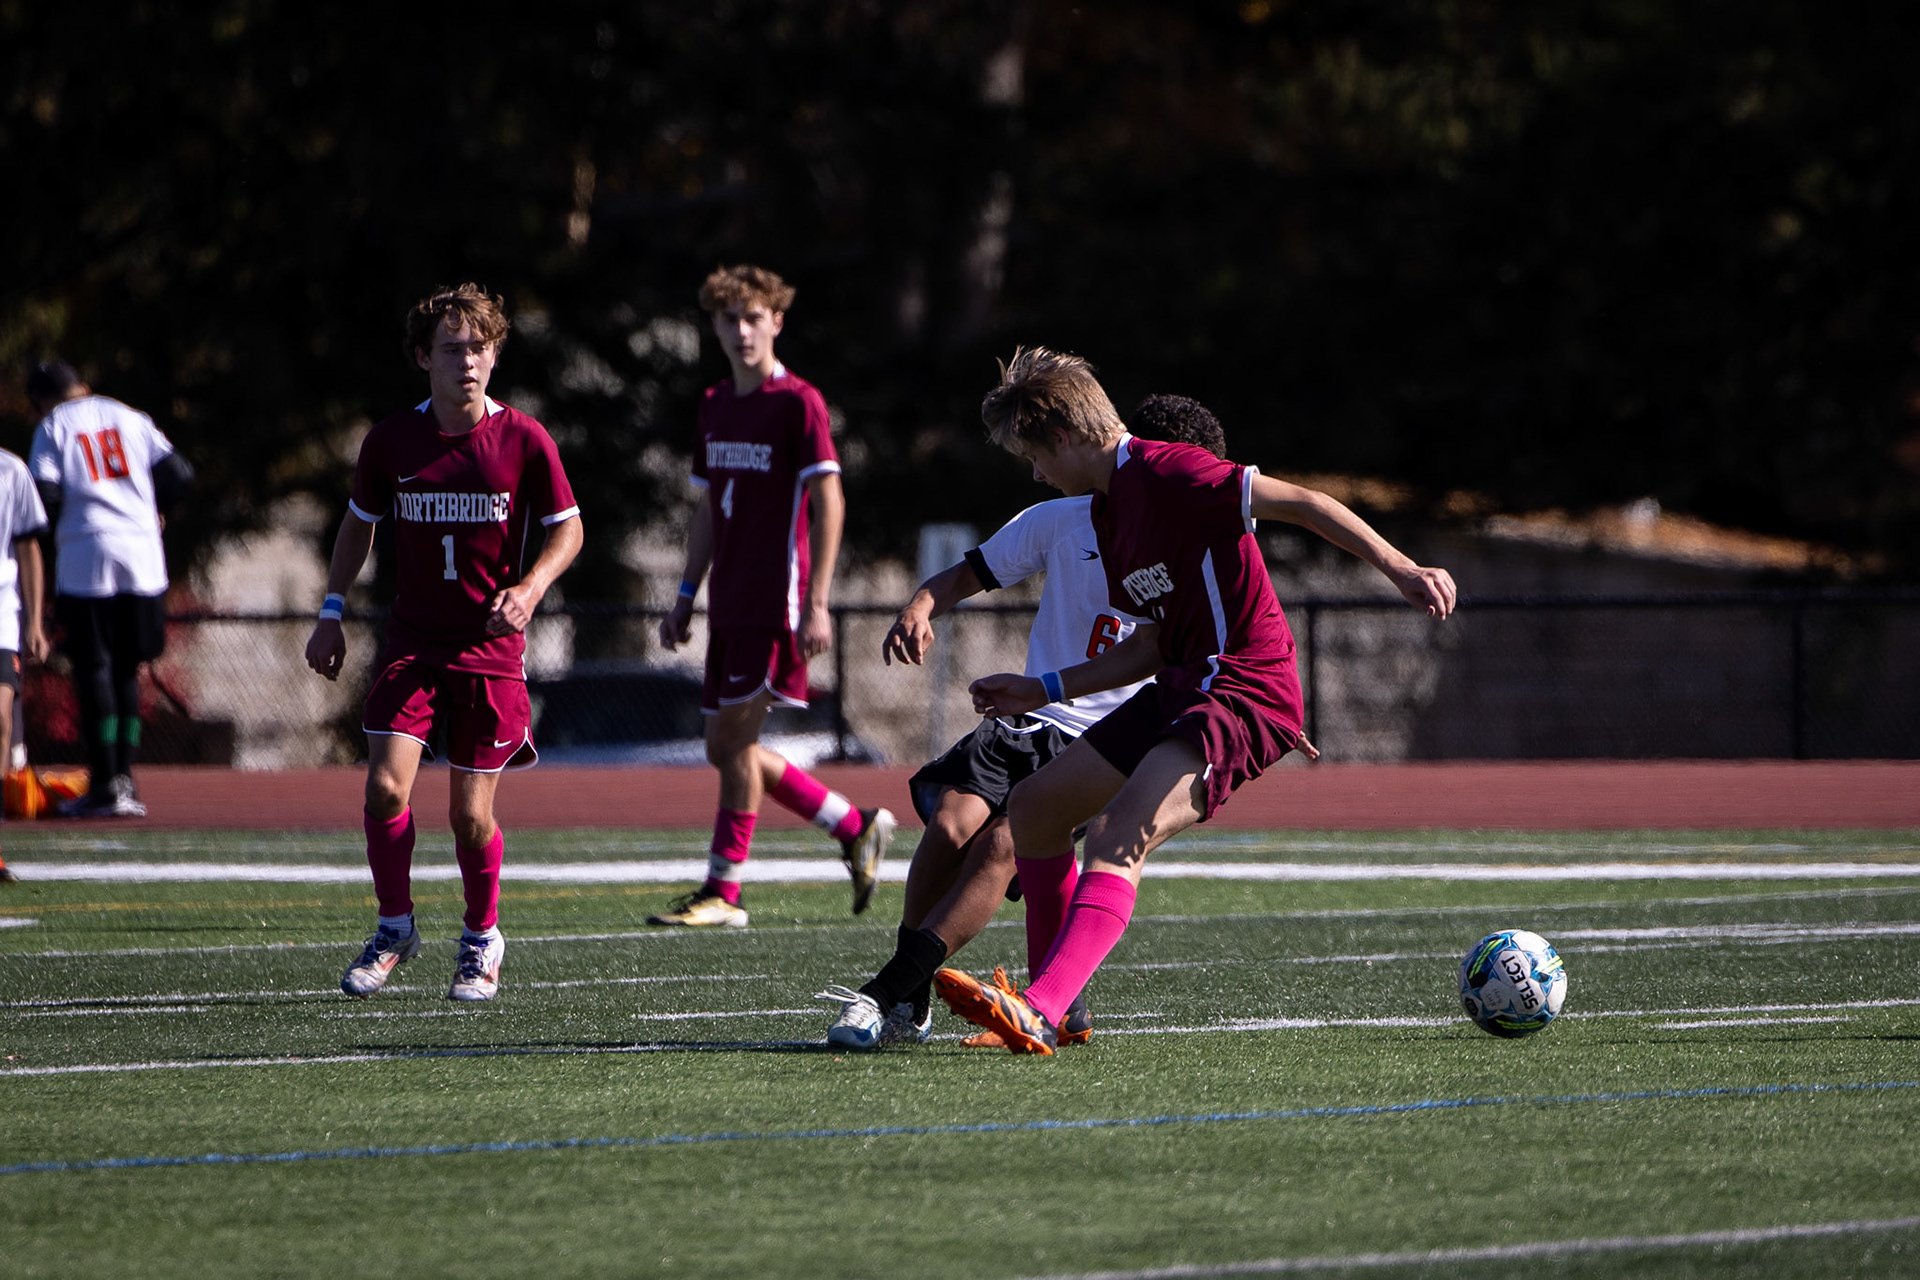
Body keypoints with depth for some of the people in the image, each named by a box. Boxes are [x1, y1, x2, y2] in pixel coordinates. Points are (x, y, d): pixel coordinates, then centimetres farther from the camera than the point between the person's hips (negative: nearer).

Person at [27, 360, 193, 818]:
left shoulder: (52, 428, 3)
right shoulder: (131, 418, 12)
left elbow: (45, 496, -8)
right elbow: (178, 475, 5)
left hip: (86, 560, -3)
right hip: (141, 557, 3)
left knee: (93, 670, 1)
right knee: (126, 670, 13)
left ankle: (105, 784, -2)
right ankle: (124, 777, 9)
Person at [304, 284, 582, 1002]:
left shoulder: (523, 440, -5)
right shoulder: (391, 442, 0)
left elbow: (568, 529, 3)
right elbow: (359, 523, 14)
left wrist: (530, 587, -15)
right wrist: (332, 612, 8)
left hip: (491, 648, -1)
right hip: (412, 641, 1)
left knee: (471, 813, -2)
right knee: (385, 787, -14)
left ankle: (481, 939, 22)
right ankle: (394, 929, 8)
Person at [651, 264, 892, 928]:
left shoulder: (798, 402, -8)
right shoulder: (716, 406, 14)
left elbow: (828, 502, -13)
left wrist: (817, 603, -19)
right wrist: (686, 595, 17)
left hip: (775, 602, -8)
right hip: (729, 606, 8)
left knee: (736, 740, -10)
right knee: (726, 748, 8)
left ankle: (723, 892, -5)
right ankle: (857, 828, 21)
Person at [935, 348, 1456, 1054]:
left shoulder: (1165, 471, -14)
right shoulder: (1109, 509, 15)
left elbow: (1301, 502, -18)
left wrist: (1402, 570, -27)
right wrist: (1043, 690, 23)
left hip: (1245, 695, -10)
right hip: (1181, 691, 10)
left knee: (1114, 840, -26)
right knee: (1032, 809, 11)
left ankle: (1038, 1014, -37)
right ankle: (1052, 1010, 17)